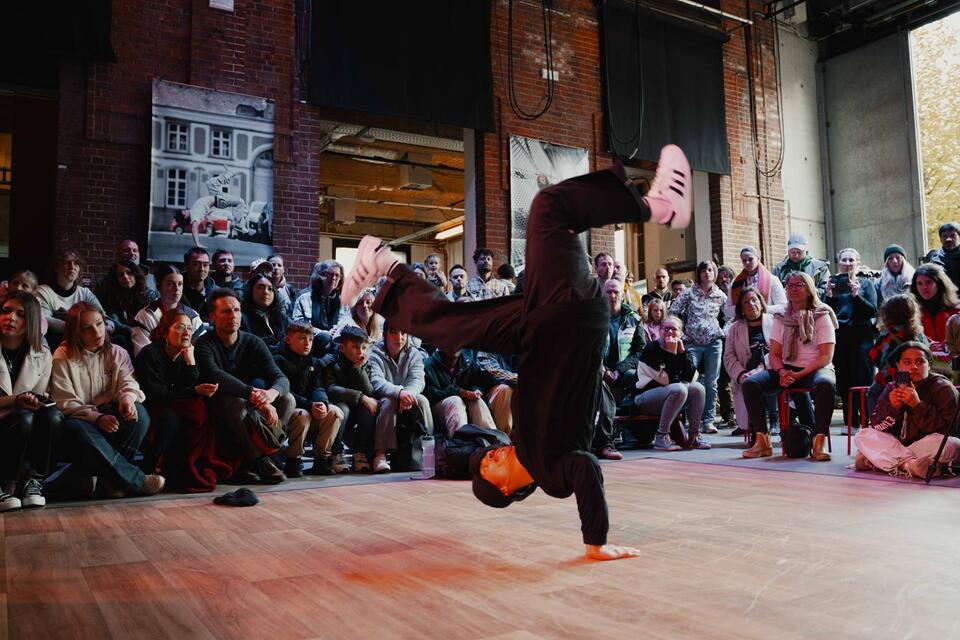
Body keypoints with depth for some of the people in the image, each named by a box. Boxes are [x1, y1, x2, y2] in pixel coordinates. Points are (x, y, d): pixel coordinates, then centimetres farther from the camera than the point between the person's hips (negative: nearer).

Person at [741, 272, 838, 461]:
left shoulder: (821, 316, 2)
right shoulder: (781, 318, 13)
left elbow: (826, 356, -7)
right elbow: (774, 355, 8)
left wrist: (799, 375, -20)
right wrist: (782, 372, -15)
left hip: (815, 369, -3)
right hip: (787, 369, 4)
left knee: (826, 384, -39)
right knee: (749, 384, -22)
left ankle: (819, 442, -33)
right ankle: (762, 441, -20)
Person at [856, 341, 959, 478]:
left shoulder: (943, 388, -3)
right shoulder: (892, 388, 7)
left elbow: (943, 429, -17)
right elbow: (875, 427, -2)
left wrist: (917, 405, -28)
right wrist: (892, 408, -20)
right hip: (896, 444, 3)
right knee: (862, 436, -15)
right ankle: (909, 463, -39)